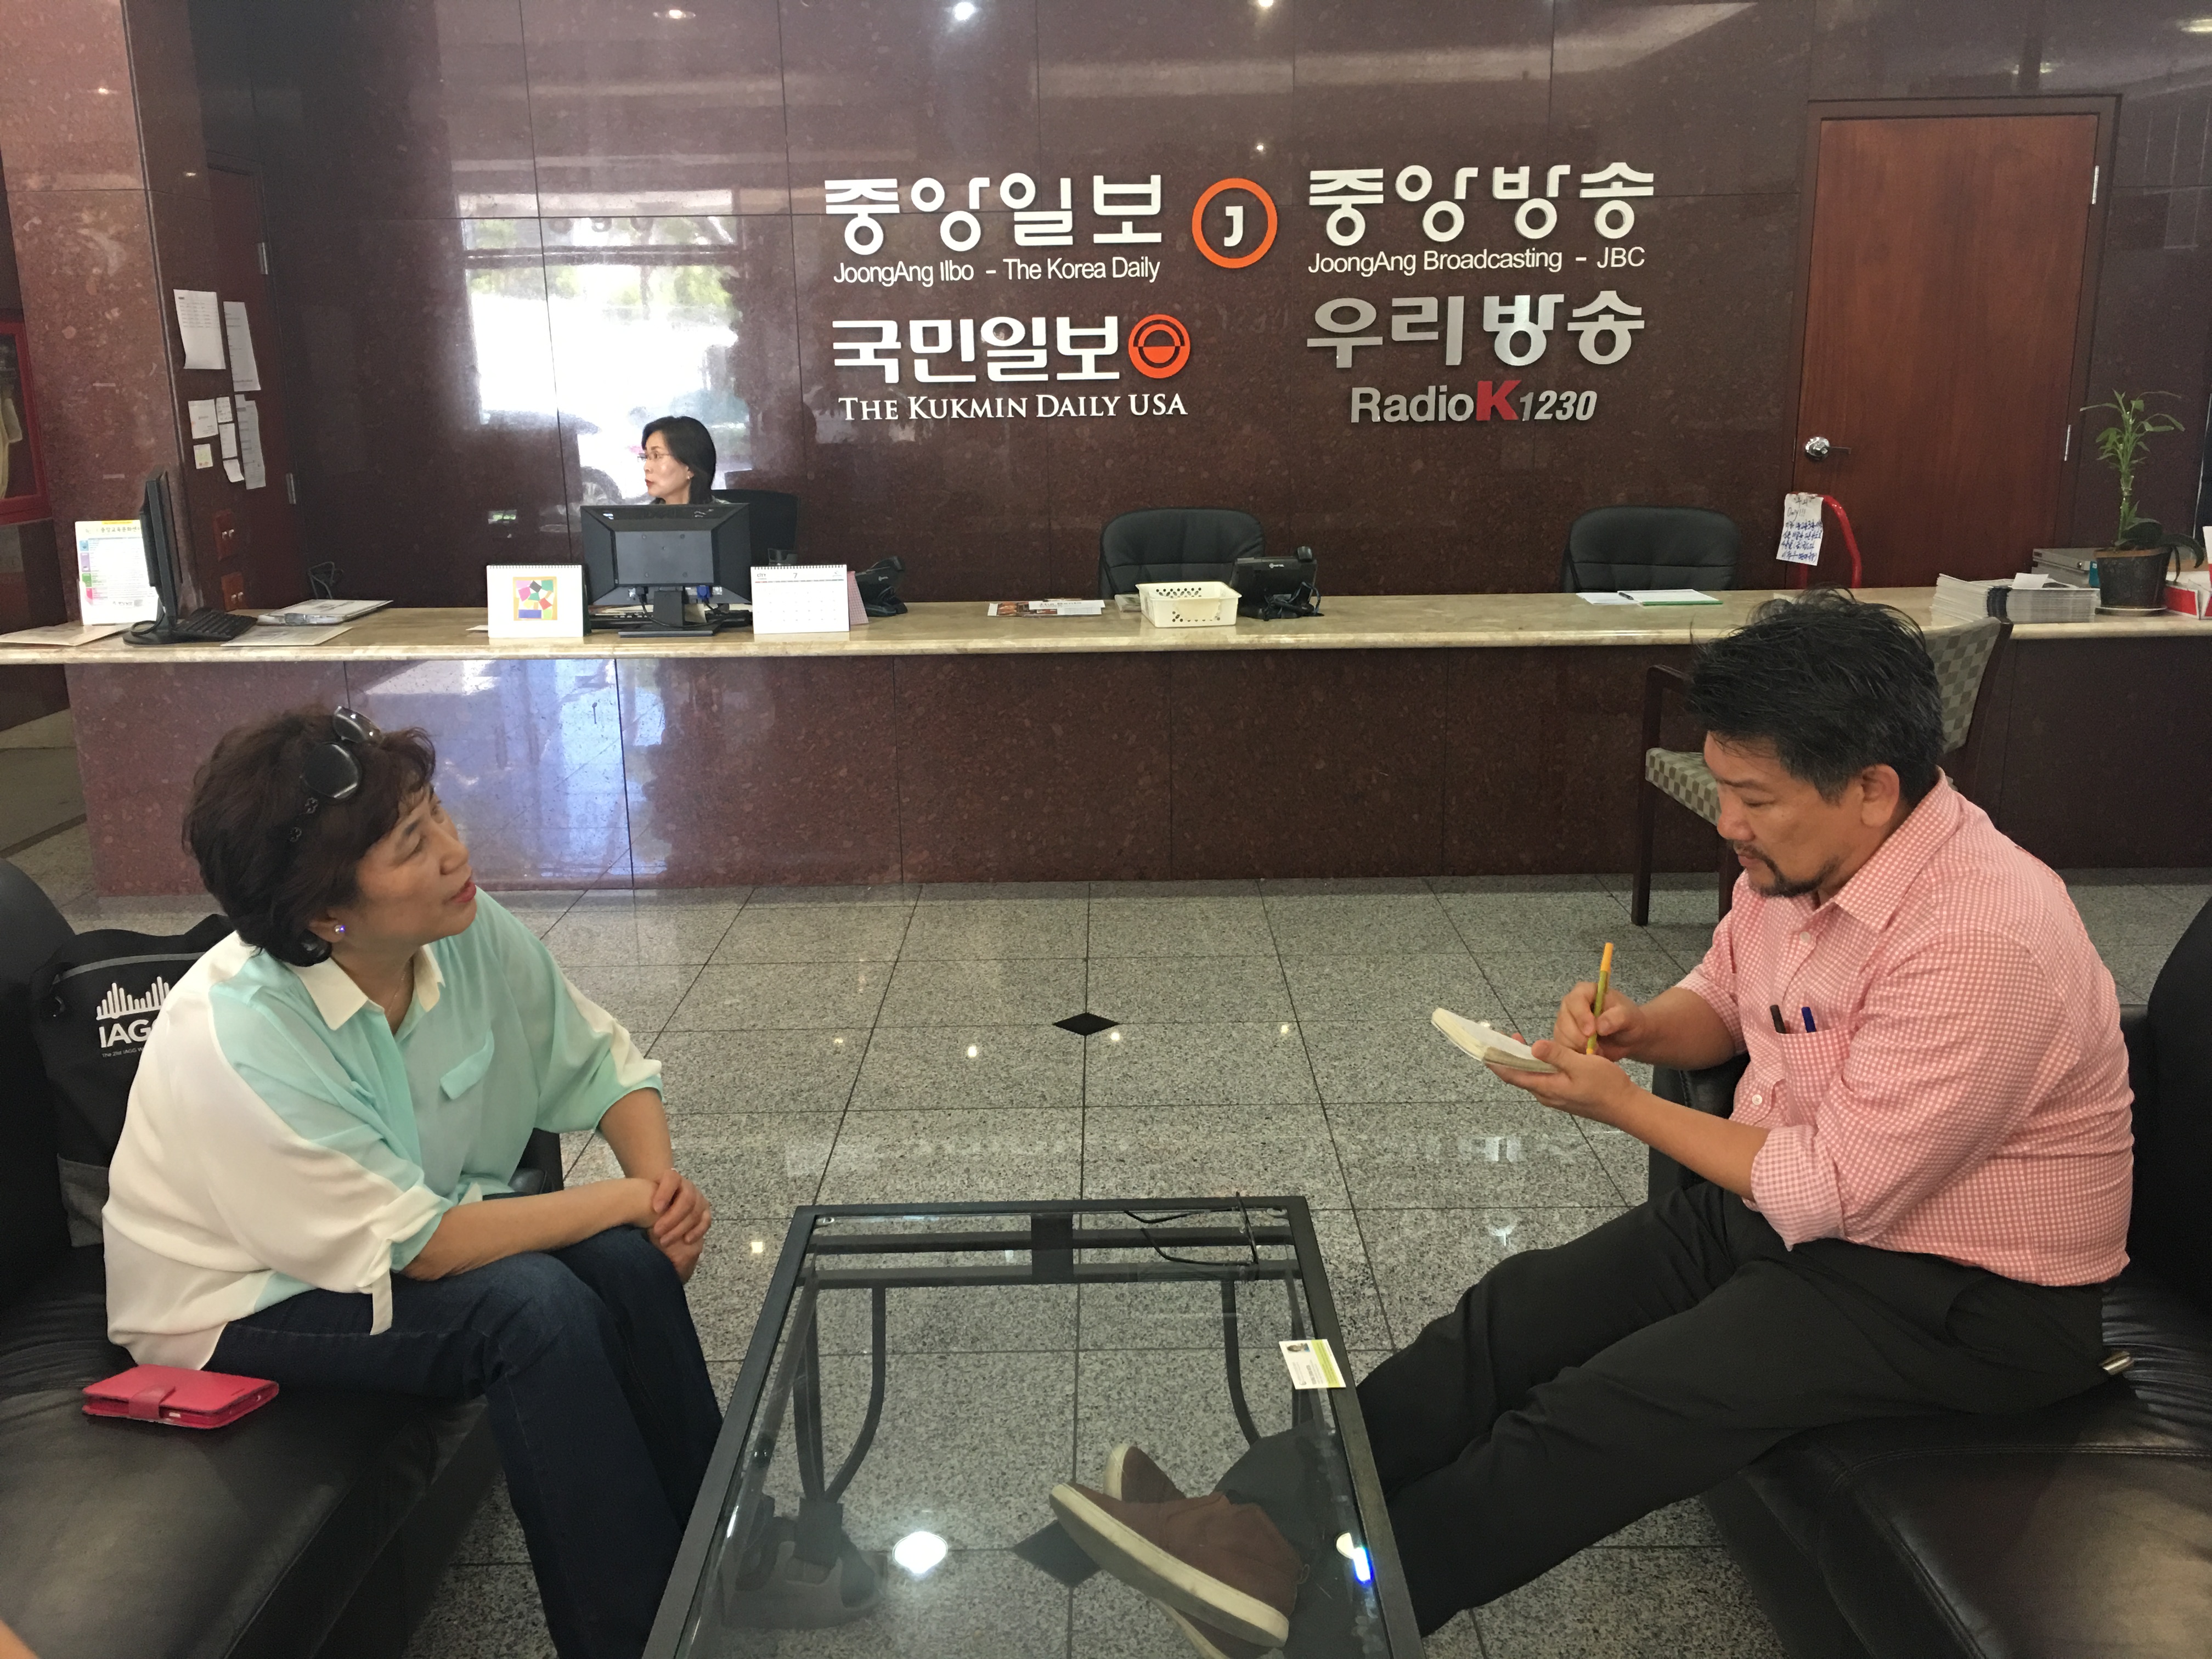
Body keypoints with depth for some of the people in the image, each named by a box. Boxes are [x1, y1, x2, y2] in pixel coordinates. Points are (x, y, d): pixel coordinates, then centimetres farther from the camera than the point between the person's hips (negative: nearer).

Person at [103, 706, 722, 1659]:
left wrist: (661, 1179, -24)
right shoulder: (234, 1044, -32)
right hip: (242, 1300, -5)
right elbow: (419, 1246, -28)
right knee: (538, 1306, -27)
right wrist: (628, 1201, -23)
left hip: (414, 1229, 6)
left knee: (627, 1261, -18)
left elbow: (600, 1063, -4)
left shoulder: (470, 931, -17)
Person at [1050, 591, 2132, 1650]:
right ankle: (1261, 1515, -11)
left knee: (1615, 1409, -23)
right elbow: (1723, 1000, 15)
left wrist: (1618, 1104, -18)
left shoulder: (1984, 941, -29)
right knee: (1517, 1311, -8)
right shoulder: (1794, 855, -3)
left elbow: (1831, 1192, -26)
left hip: (1957, 1291, -8)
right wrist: (1637, 1027, -8)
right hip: (1783, 1199, 8)